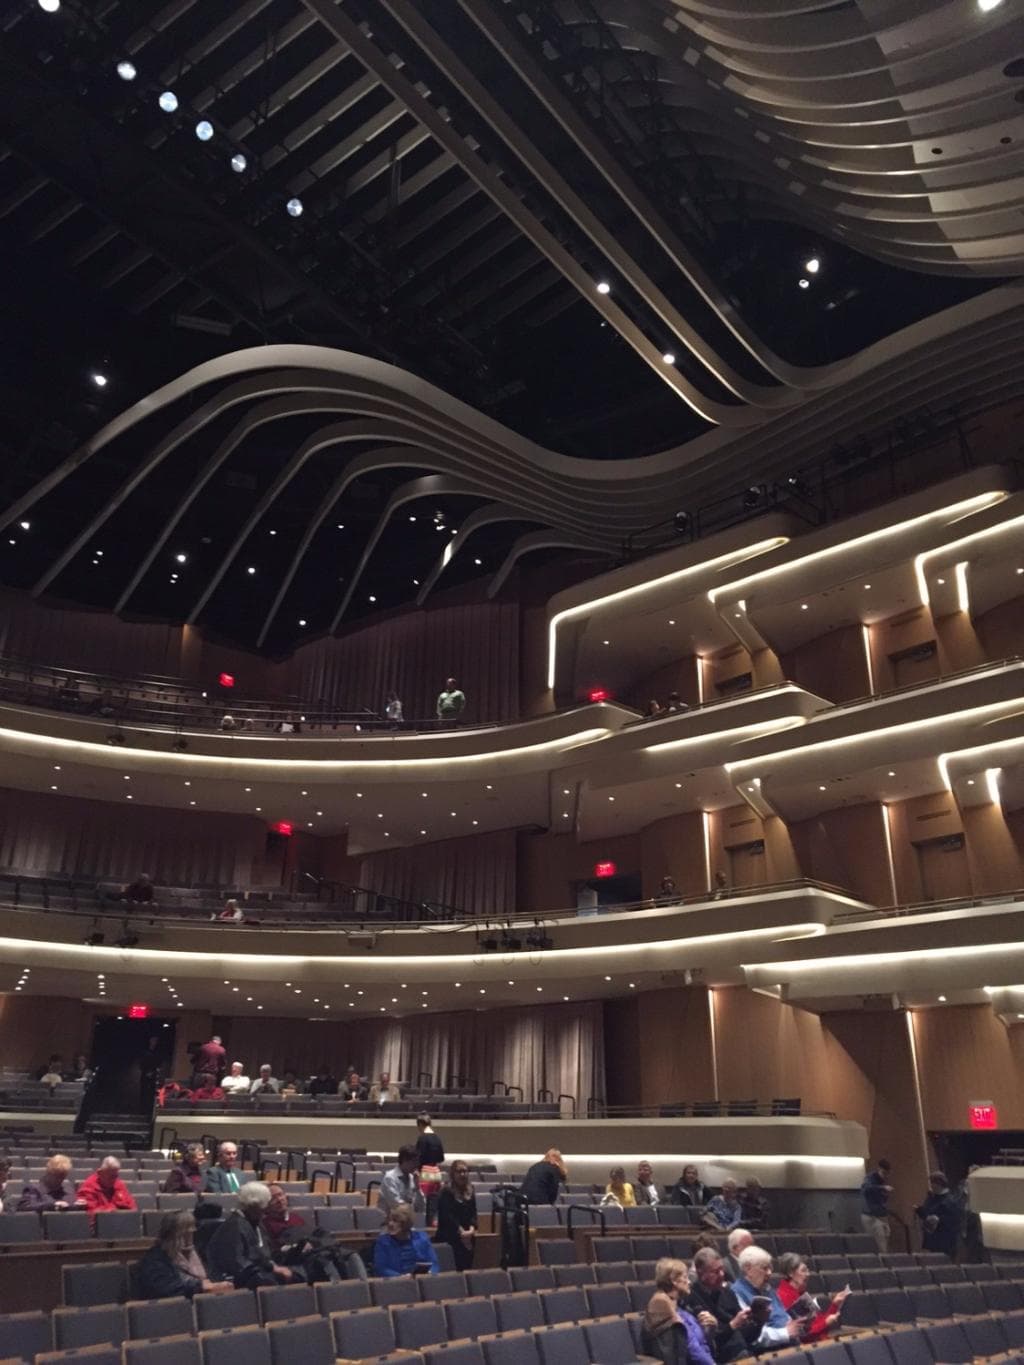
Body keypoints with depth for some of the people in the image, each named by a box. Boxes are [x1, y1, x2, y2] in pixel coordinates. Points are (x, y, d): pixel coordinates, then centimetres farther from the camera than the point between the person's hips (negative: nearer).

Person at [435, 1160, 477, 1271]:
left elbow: (473, 1213, 7)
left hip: (468, 1238, 5)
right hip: (450, 1237, -5)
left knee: (467, 1267, 1)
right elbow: (447, 1215, -13)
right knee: (454, 1269, -13)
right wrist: (461, 1231, -21)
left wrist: (472, 1229, -11)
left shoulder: (470, 1192, 12)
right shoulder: (446, 1193, -5)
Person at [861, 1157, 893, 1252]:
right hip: (871, 1217, -8)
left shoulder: (884, 1180, 11)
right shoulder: (870, 1178, -12)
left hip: (883, 1217, 8)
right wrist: (883, 1187, -48)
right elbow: (866, 1188, -37)